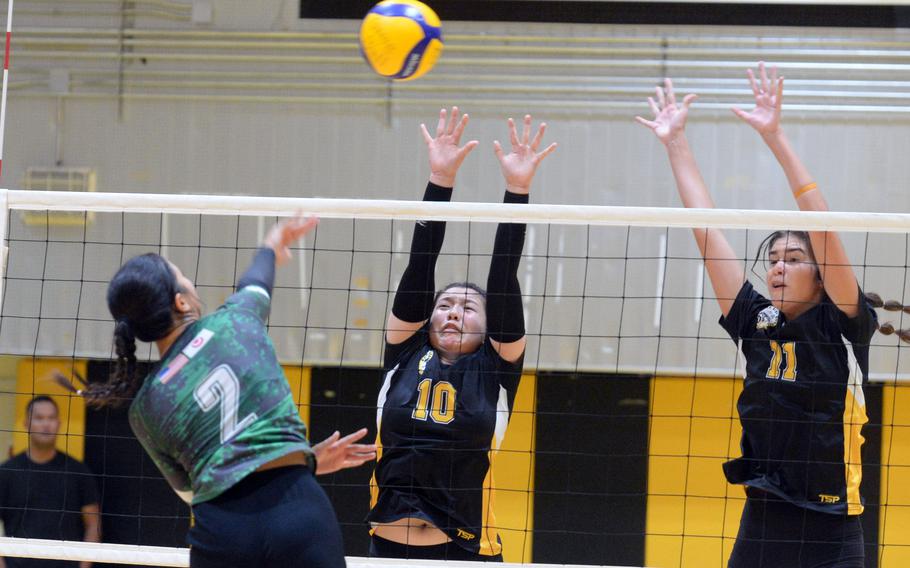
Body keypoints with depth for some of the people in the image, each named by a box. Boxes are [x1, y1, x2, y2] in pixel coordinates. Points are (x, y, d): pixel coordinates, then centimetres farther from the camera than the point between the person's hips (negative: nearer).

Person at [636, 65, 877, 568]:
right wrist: (676, 145, 10)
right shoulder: (756, 324, 9)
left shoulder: (842, 326, -2)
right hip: (761, 526, 4)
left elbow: (822, 227, -13)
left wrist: (776, 138, -18)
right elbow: (706, 231, 10)